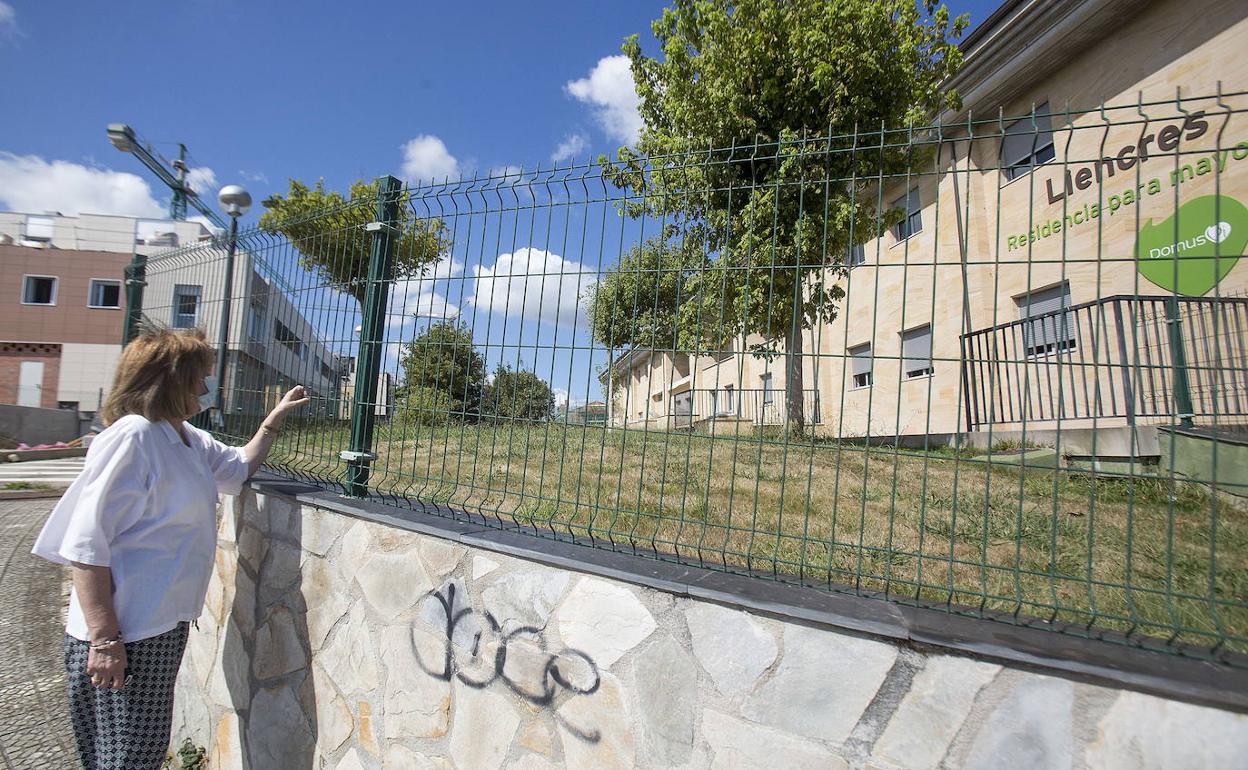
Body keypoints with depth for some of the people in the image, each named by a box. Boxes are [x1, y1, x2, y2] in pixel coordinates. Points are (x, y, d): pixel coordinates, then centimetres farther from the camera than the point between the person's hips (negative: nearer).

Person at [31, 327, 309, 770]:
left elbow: (238, 467, 30)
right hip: (122, 636, -9)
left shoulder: (190, 439, 10)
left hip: (165, 626, 9)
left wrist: (276, 417, 21)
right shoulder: (131, 436, -18)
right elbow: (85, 546, -21)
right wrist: (104, 638, -22)